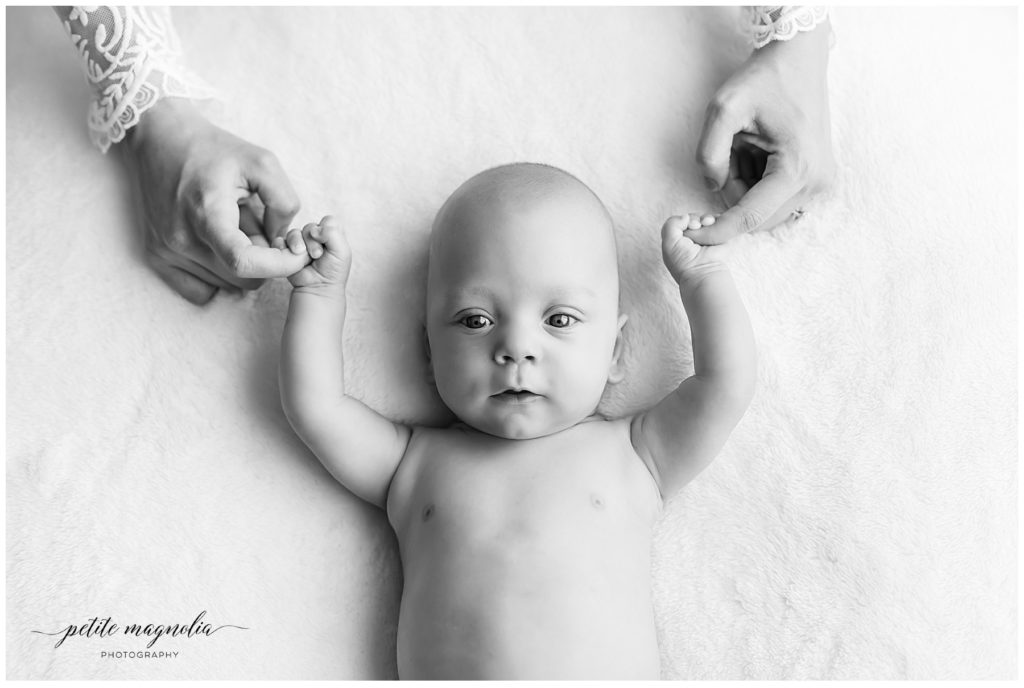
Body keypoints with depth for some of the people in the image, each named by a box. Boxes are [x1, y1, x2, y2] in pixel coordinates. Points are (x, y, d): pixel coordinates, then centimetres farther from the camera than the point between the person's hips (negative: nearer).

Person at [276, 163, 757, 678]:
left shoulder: (630, 455, 9)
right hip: (442, 672, 1)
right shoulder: (415, 464, 11)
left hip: (615, 673, 0)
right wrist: (320, 289, 11)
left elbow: (728, 382, 5)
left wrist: (701, 274, 16)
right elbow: (314, 404, 9)